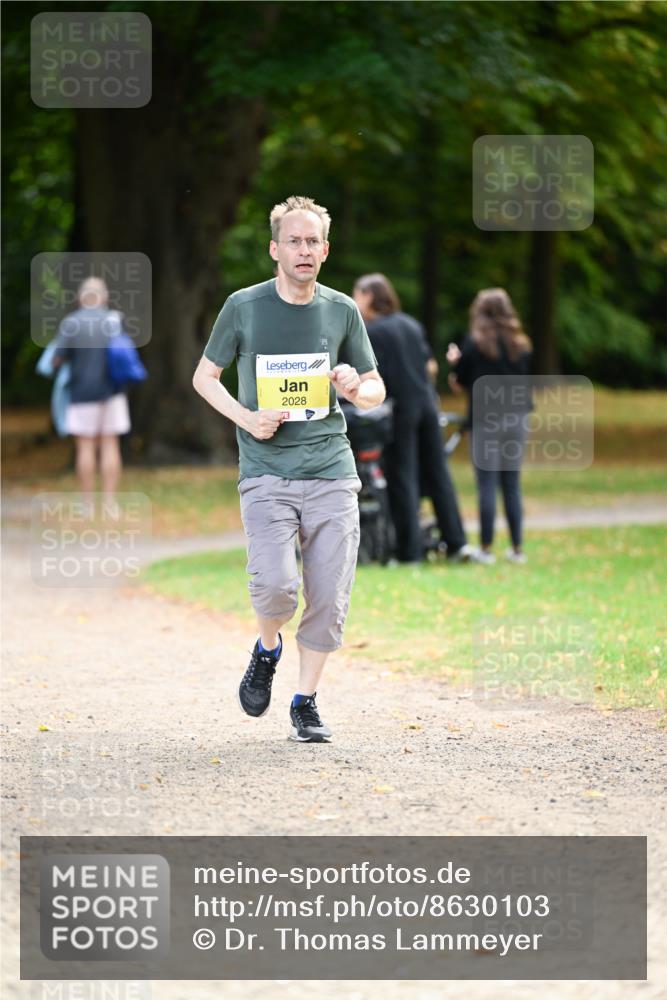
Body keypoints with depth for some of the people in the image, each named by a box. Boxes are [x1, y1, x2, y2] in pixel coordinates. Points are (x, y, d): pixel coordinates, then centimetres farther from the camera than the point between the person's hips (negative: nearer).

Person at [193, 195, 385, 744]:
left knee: (330, 596, -2)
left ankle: (306, 701, 15)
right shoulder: (244, 307, 1)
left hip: (332, 472, 2)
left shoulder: (342, 311, 7)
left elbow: (376, 390, 16)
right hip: (266, 473, -2)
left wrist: (357, 388, -8)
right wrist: (245, 417, -6)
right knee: (276, 584, -19)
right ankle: (267, 649, 14)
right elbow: (204, 377, 11)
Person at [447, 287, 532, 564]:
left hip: (485, 418, -4)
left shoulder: (475, 342, -5)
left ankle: (486, 548, -2)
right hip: (516, 418, 4)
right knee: (512, 484, 10)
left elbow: (458, 383, -1)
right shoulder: (521, 344, 5)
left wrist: (454, 362, 17)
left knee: (487, 484, -1)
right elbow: (527, 382, 9)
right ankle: (517, 548, 11)